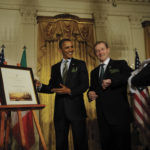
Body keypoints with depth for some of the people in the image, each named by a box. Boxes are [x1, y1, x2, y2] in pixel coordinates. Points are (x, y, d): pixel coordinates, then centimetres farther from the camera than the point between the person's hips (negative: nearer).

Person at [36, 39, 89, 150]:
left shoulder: (80, 64, 4)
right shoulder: (55, 67, 14)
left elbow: (85, 85, -4)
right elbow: (51, 87, 12)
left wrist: (70, 91, -18)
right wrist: (40, 86, -7)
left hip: (76, 109, -3)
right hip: (60, 110, 3)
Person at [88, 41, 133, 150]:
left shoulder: (120, 64, 4)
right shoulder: (94, 72, 20)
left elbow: (131, 76, -14)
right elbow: (92, 88, 22)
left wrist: (111, 81, -22)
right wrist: (90, 94, -1)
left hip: (119, 114, -5)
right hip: (103, 116, 5)